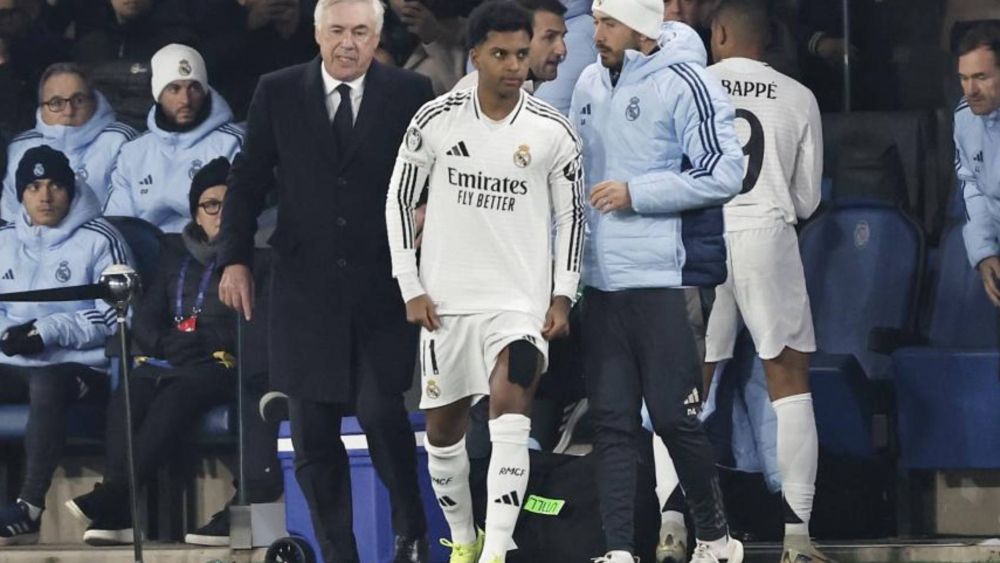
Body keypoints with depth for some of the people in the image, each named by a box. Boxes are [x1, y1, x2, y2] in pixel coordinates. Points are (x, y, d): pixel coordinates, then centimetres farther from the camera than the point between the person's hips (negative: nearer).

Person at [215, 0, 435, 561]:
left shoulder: (410, 93, 1)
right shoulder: (278, 93, 4)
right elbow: (249, 178, 7)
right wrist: (235, 257, 1)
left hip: (383, 285, -2)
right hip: (306, 287, 2)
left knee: (380, 409, -14)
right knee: (313, 430, 3)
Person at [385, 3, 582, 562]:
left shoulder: (553, 131, -3)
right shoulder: (436, 119, -3)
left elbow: (571, 216, 6)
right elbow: (400, 200, 4)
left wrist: (563, 296, -2)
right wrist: (411, 289, -1)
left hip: (521, 300, -2)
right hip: (446, 300, 2)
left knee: (510, 410, -20)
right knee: (443, 428, 10)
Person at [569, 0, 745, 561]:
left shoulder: (684, 84, -10)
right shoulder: (591, 84, 12)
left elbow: (725, 173, -15)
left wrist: (635, 194, -15)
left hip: (664, 280, -6)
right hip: (602, 280, 7)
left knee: (675, 418, -1)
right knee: (612, 421, 3)